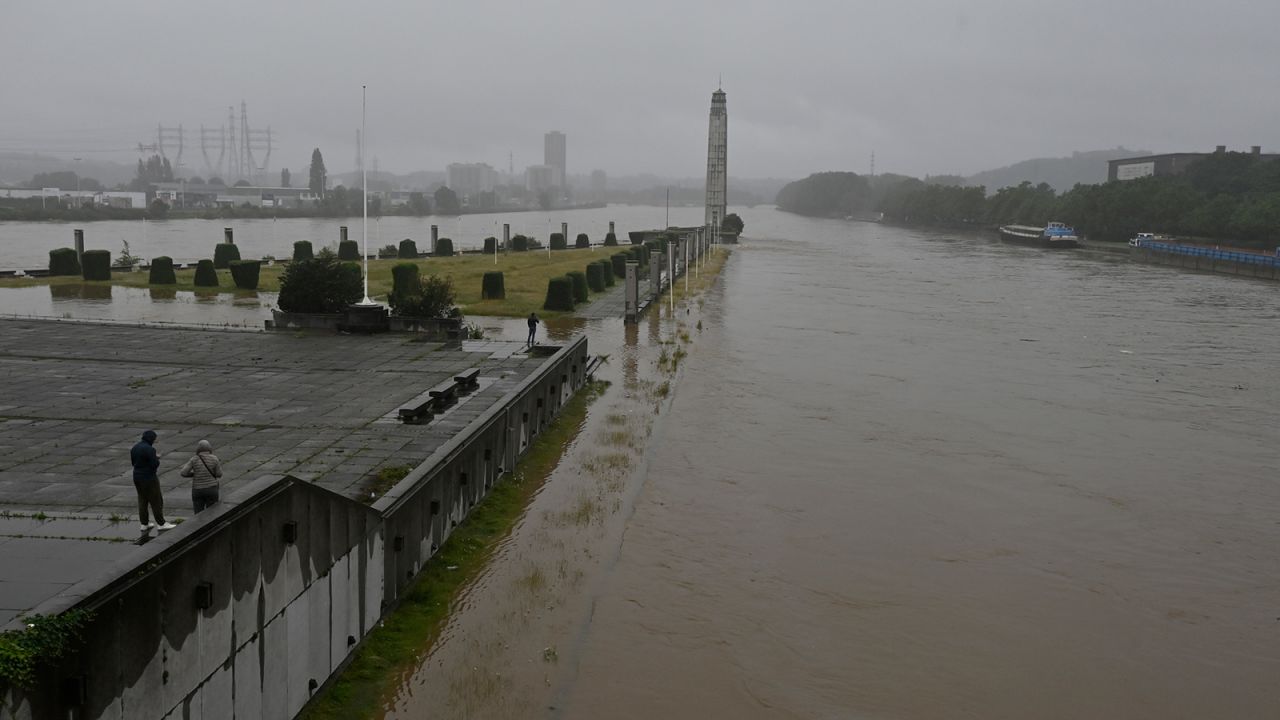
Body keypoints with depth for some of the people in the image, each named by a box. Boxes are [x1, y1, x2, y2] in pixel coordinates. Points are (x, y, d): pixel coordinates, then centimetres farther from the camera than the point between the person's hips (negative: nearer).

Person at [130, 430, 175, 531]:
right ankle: (161, 524, 9)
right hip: (148, 478, -8)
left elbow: (133, 462, 14)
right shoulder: (149, 449, -20)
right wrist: (156, 459, 1)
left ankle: (144, 524, 20)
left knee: (142, 500, 15)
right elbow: (155, 465, -21)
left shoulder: (134, 448, 5)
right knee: (156, 501, 2)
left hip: (137, 477, 8)